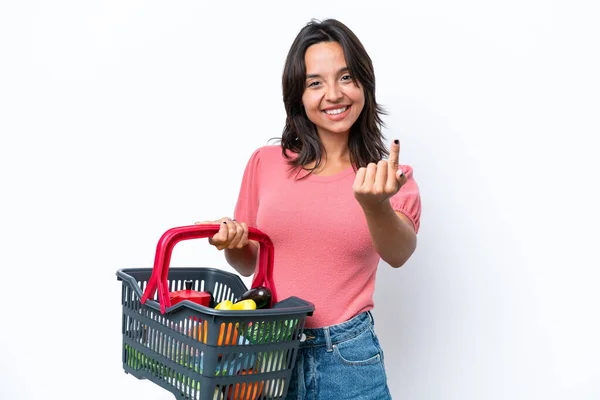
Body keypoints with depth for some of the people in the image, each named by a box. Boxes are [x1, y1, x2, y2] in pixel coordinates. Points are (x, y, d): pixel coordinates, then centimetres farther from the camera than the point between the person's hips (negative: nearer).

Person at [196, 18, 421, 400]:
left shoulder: (388, 175, -2)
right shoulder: (266, 162, 1)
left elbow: (399, 253, -21)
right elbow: (249, 263, 11)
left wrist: (375, 204, -40)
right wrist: (232, 243, -10)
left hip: (346, 358, -1)